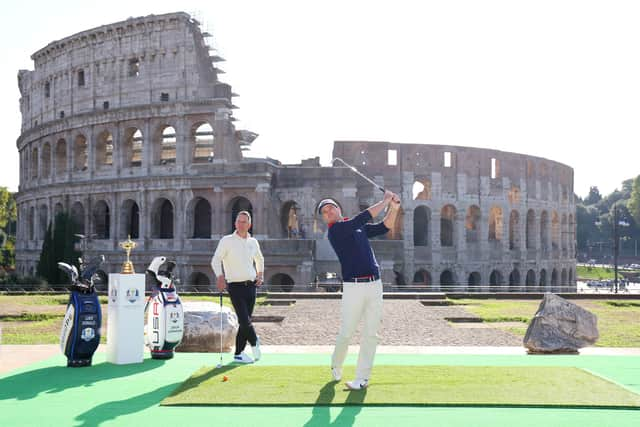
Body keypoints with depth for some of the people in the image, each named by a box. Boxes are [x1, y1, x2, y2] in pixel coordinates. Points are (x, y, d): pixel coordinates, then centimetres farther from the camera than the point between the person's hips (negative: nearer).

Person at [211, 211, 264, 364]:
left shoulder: (253, 242, 11)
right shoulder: (227, 241, -3)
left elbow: (259, 259, 30)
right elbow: (216, 260, -7)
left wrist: (260, 274, 18)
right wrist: (220, 276, -22)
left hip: (251, 286, 5)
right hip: (235, 286, -5)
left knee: (245, 322, 6)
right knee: (245, 320, -12)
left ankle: (239, 353, 15)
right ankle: (255, 343, 15)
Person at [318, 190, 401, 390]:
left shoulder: (359, 228, 18)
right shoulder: (335, 230, -4)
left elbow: (384, 227, 16)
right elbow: (362, 218, -14)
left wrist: (394, 208, 0)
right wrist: (384, 202, -8)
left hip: (375, 285, 6)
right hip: (353, 287, -6)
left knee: (370, 334, 3)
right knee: (346, 333, -2)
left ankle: (362, 378, 8)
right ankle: (336, 365, 25)